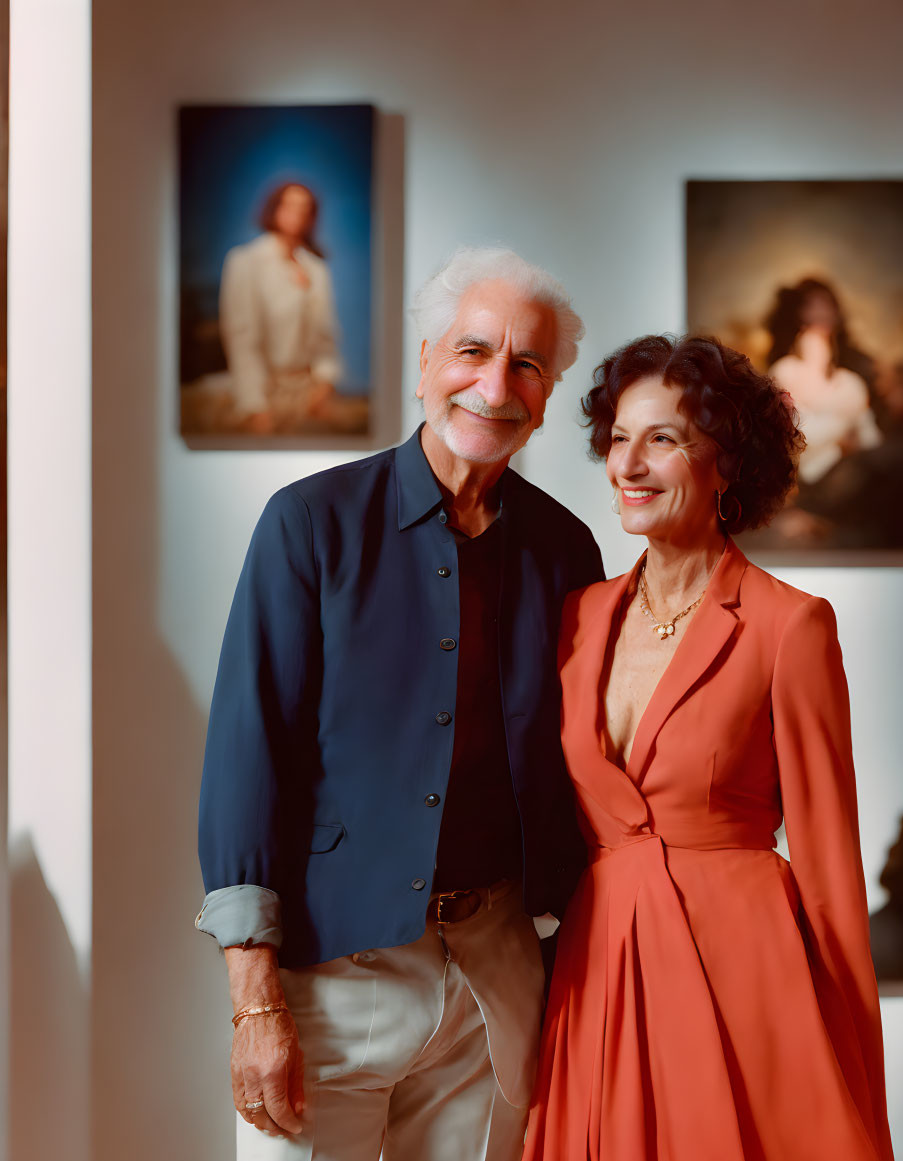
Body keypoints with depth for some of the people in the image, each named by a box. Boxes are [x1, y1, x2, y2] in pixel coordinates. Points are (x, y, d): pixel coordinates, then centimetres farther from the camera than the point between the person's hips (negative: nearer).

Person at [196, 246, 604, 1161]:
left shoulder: (564, 550, 5)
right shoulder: (314, 522, -5)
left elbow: (571, 768, 12)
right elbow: (247, 747, -8)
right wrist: (255, 997, -14)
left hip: (497, 971, 3)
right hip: (334, 959, -3)